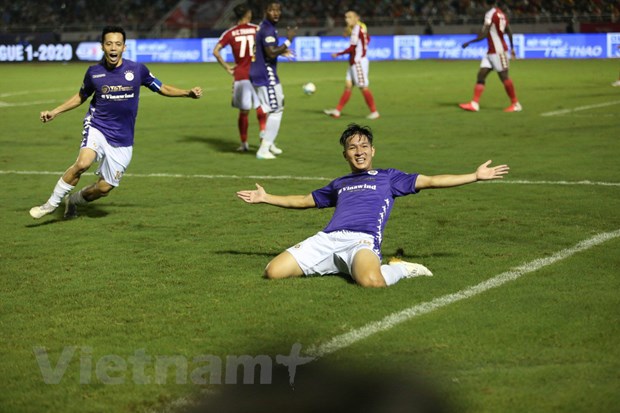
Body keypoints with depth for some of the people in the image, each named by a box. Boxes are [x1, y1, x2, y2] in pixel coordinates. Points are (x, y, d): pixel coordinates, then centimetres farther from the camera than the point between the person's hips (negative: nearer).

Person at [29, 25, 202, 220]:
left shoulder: (137, 69, -4)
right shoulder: (94, 72, -2)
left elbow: (162, 88, 9)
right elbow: (81, 96, 17)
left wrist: (188, 93, -3)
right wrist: (55, 112, 11)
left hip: (122, 140, 1)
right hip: (97, 128, -1)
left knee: (104, 188, 2)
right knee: (83, 163, -31)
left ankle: (73, 200, 33)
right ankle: (51, 204, -14)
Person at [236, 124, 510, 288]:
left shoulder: (387, 178, 23)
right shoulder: (338, 184, 33)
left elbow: (429, 182, 19)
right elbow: (305, 201, 45)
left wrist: (476, 175, 14)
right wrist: (265, 198, 44)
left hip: (362, 240, -4)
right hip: (326, 239, 5)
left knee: (371, 281, -42)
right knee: (273, 272, -17)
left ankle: (398, 268, -5)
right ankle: (334, 267, 8)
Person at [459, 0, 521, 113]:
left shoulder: (490, 14, -15)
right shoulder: (501, 14, 11)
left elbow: (483, 35, -19)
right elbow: (509, 32, 18)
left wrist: (469, 43, -10)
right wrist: (512, 48, 29)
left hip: (498, 51, -9)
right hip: (491, 52, 9)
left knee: (504, 77, -2)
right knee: (481, 75, 3)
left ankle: (515, 104, 6)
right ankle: (474, 104, -1)